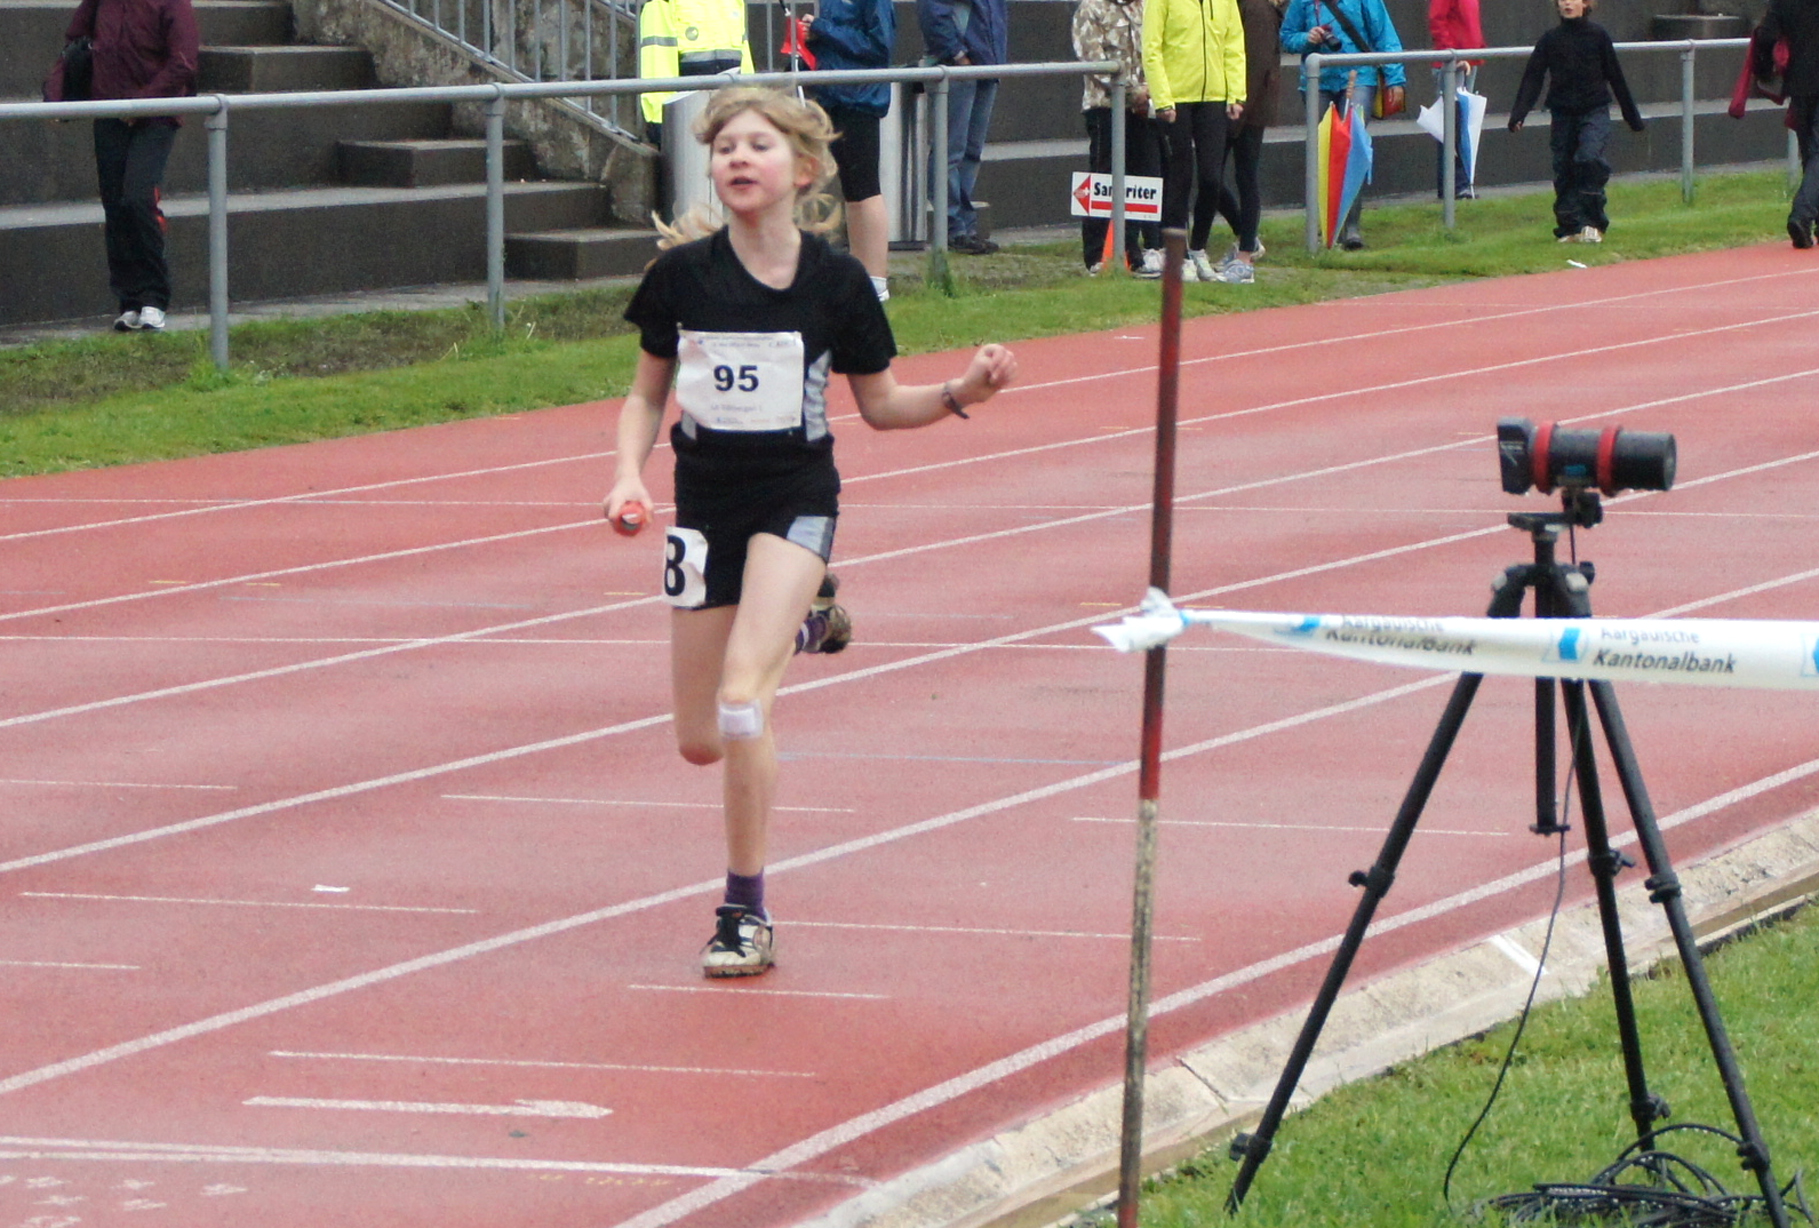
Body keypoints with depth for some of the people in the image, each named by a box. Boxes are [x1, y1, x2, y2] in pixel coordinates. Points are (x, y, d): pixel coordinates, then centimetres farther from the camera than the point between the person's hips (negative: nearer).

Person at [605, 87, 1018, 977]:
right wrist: (630, 470, -9)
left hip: (795, 500, -3)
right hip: (706, 503, 3)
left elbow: (879, 404, 6)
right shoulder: (682, 274, -3)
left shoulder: (836, 283, -6)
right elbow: (647, 394, 9)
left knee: (742, 698, -23)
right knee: (700, 741, 6)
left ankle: (746, 913, -11)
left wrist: (962, 393, -11)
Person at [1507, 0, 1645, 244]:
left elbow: (1616, 77, 7)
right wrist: (1518, 113, -12)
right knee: (1563, 169, 1)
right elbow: (1532, 78, 0)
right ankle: (1570, 227, 11)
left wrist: (1632, 116, 13)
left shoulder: (1597, 35, 1)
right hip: (1563, 114, 2)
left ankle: (1593, 223, -11)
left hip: (1594, 111, -2)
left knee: (1589, 157, -20)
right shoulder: (1550, 39, 3)